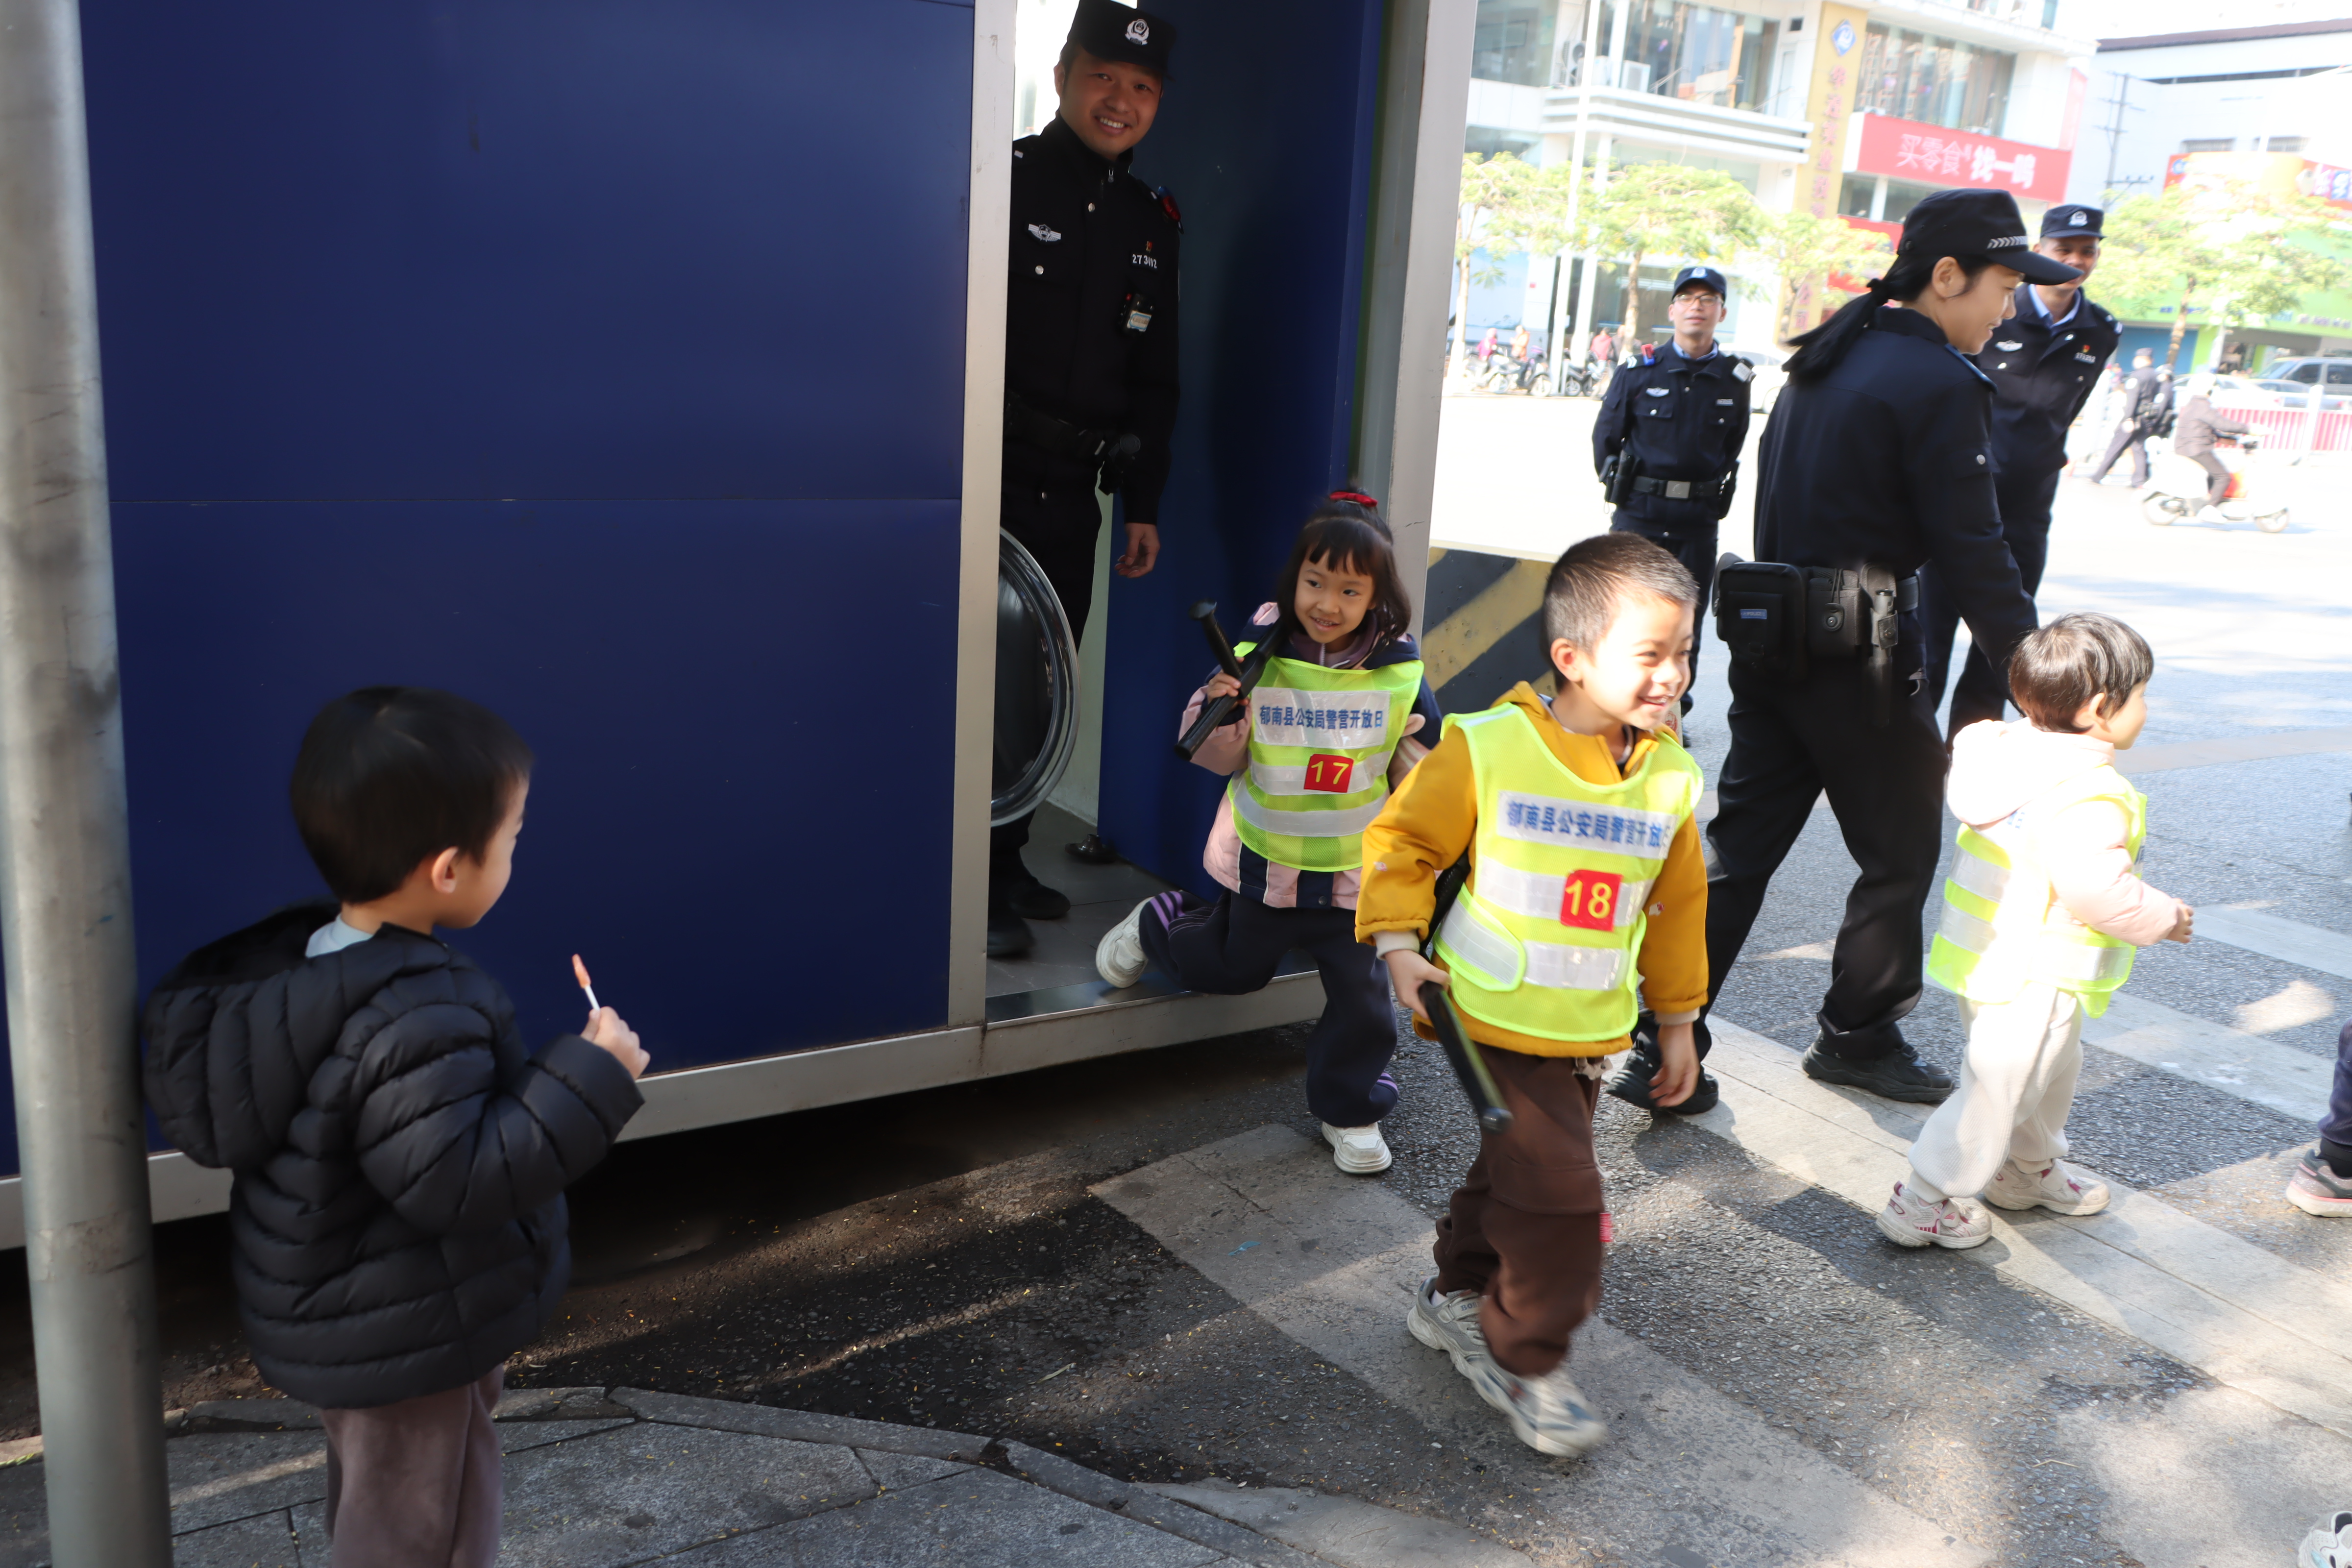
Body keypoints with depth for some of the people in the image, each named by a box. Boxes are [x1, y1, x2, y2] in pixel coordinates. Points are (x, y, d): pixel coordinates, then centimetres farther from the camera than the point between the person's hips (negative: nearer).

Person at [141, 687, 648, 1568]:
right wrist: (589, 1081, -29)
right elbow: (455, 1179, -34)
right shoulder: (414, 1020, -34)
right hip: (408, 1357, -9)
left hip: (335, 1327, 9)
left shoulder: (287, 964, -3)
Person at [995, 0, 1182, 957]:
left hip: (1071, 496, 6)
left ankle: (1006, 862, 23)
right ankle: (975, 889, 5)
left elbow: (1155, 376, 18)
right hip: (986, 483, -6)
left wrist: (1143, 503, 14)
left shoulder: (1151, 221, 14)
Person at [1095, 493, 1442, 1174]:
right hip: (1263, 860, 0)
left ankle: (1350, 1110, 24)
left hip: (1353, 869, 1)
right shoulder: (1260, 657, -13)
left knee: (1361, 997, 0)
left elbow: (1424, 770, 5)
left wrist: (1419, 747, -16)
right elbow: (1218, 759, -6)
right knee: (1231, 967, 19)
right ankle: (1156, 927, 50)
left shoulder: (1399, 672, -9)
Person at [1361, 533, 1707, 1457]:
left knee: (1511, 1175, 20)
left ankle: (1458, 1301, 44)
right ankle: (1525, 1362, 13)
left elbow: (1677, 903, 12)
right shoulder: (1488, 749, -15)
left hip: (1593, 1032, 6)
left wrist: (1677, 1019, 16)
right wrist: (1399, 943, -17)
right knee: (1559, 1192, -9)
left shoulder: (1671, 780, 1)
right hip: (1499, 1019, -6)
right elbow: (1403, 840, -6)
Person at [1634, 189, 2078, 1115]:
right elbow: (1973, 554, -14)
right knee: (1899, 855, 11)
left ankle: (1664, 1050, 8)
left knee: (1739, 846, 9)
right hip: (1857, 656, -8)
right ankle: (1859, 1037, 27)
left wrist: (1778, 619, 21)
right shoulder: (1941, 385, -13)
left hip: (1771, 640, 8)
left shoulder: (1823, 360, 14)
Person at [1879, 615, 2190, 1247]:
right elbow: (2096, 890, -29)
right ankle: (1924, 1203, 10)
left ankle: (2031, 1171, 46)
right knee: (1998, 1091, 2)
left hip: (1994, 957, 10)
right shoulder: (2089, 797, -26)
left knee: (2050, 1074, 28)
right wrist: (2165, 917, -12)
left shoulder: (2012, 751, 3)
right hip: (2032, 981, -10)